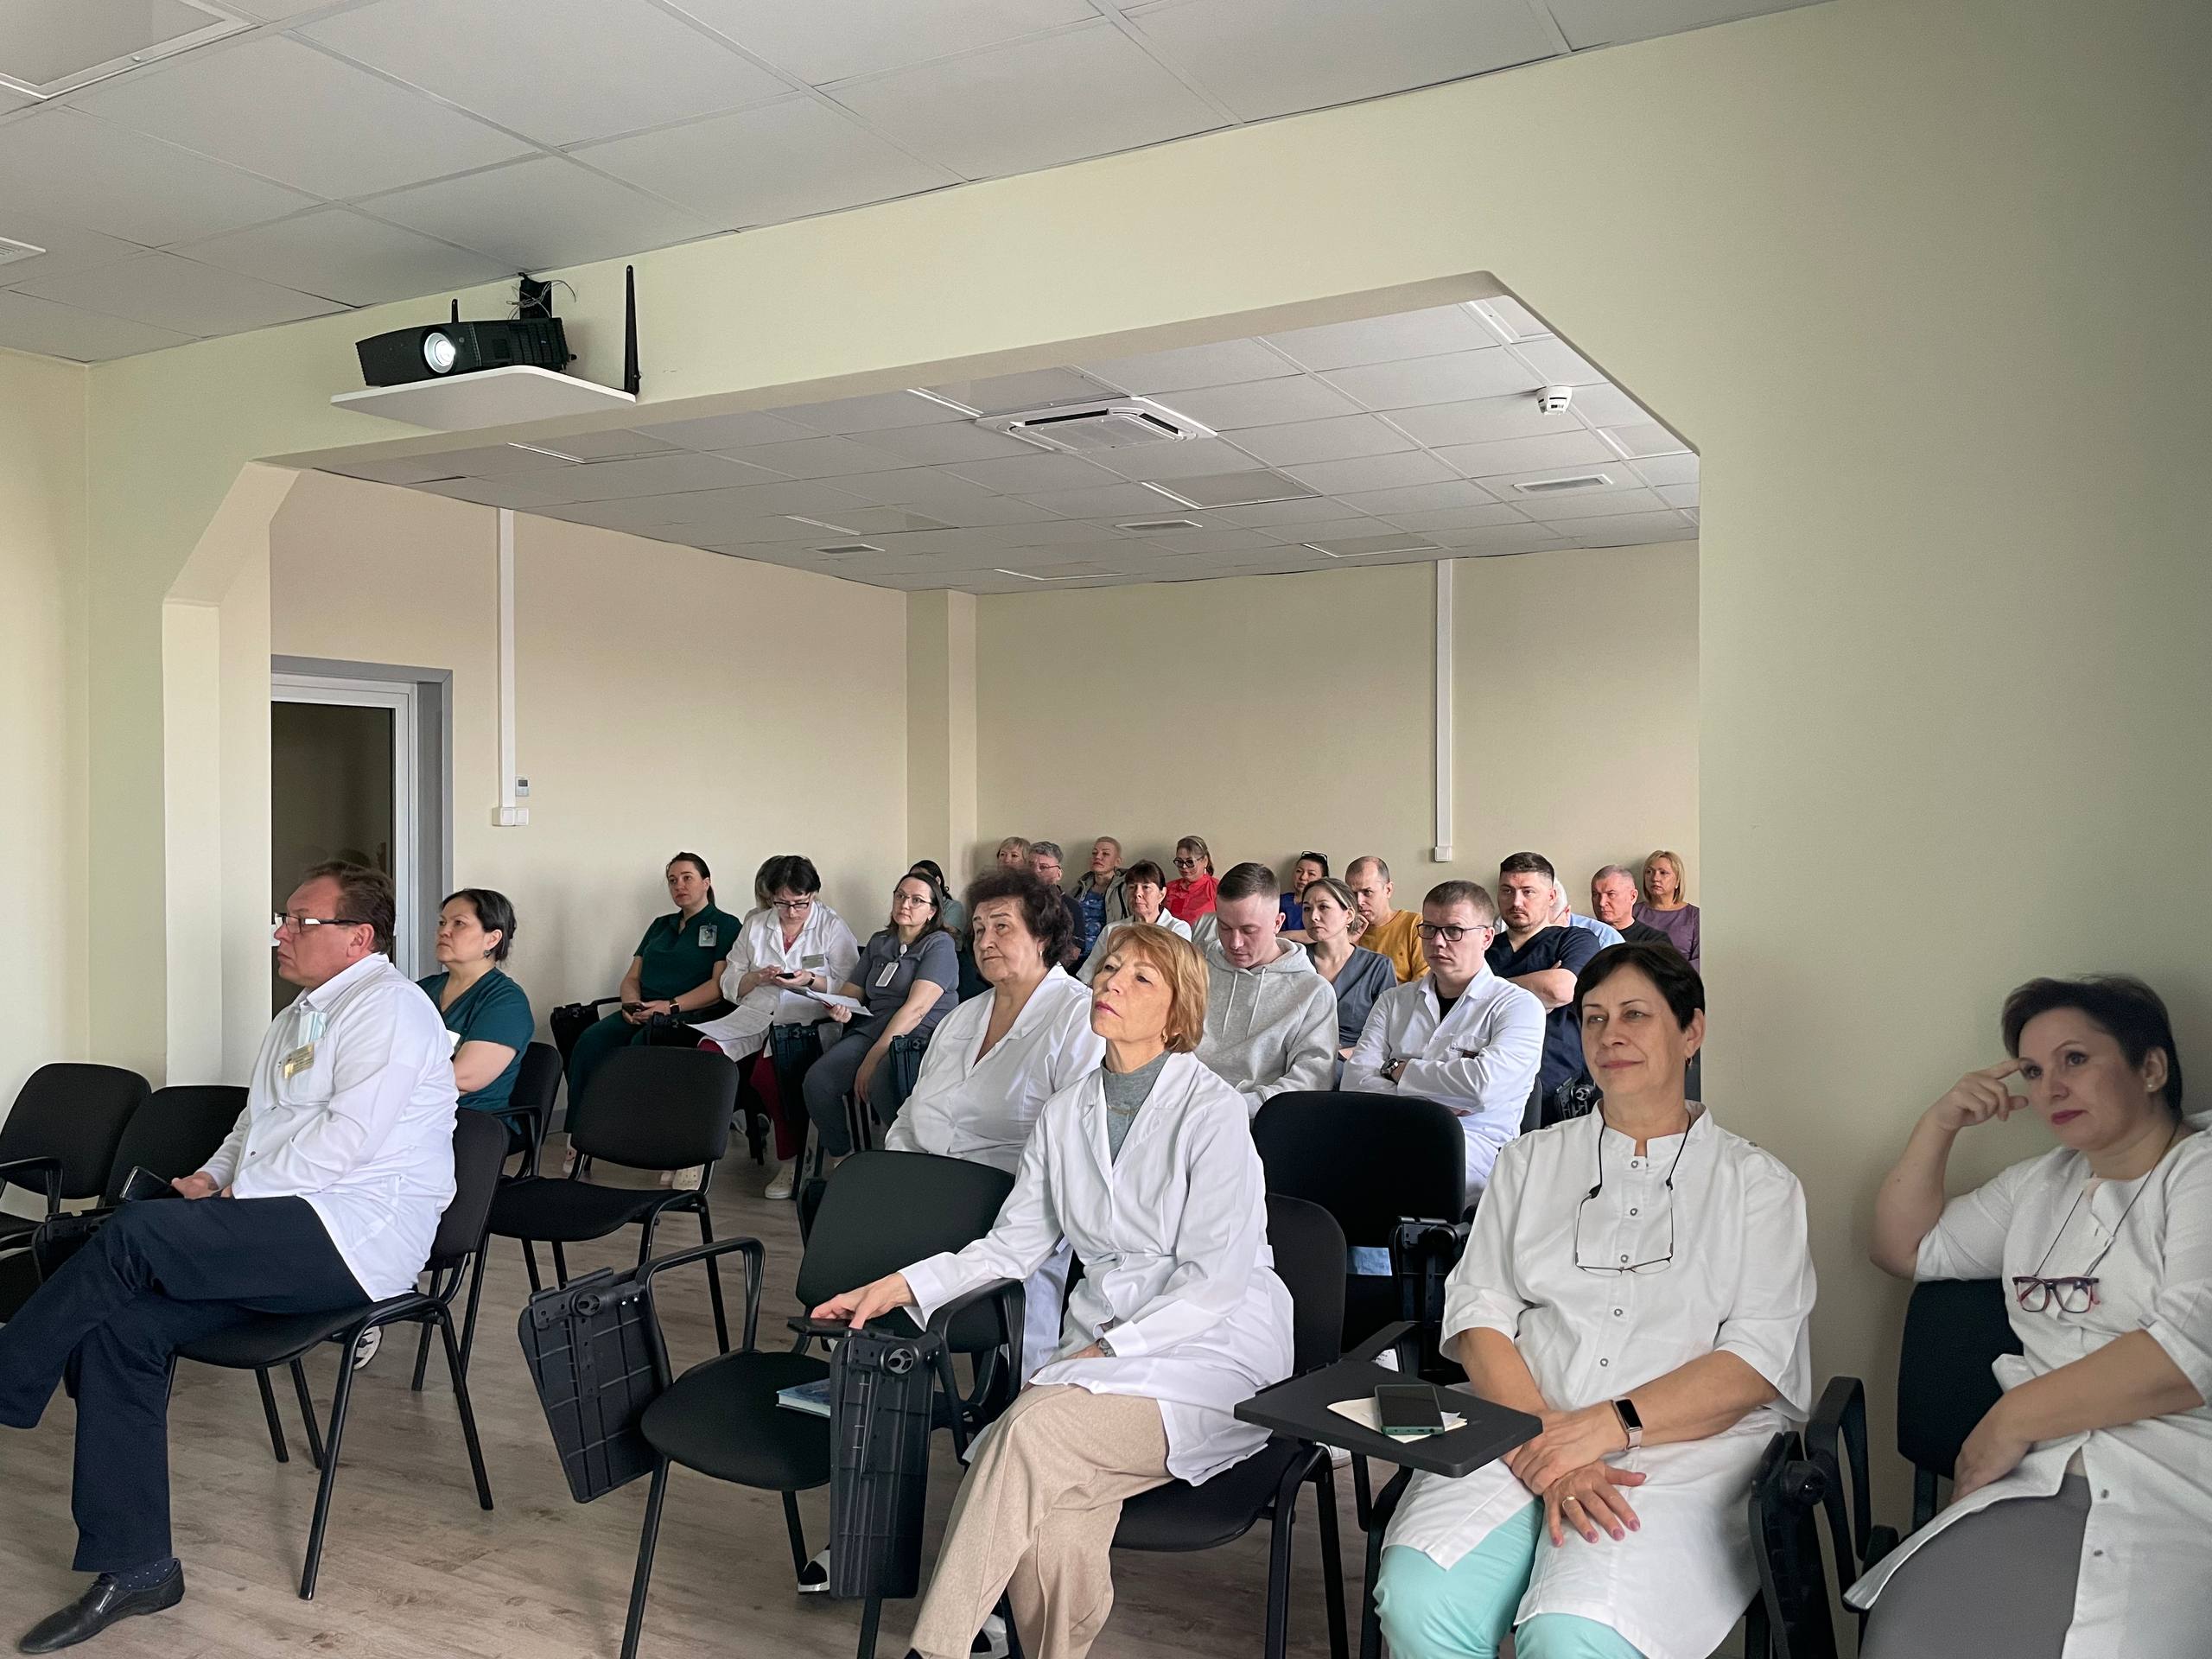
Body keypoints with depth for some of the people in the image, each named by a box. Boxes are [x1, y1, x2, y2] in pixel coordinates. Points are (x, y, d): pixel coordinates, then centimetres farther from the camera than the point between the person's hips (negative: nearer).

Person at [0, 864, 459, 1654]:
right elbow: (255, 1125, 30)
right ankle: (134, 1568, -6)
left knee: (131, 1234, -22)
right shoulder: (298, 1018, 23)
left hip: (353, 1234, -9)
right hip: (279, 1235, 9)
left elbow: (343, 1140, -18)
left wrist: (232, 1194, -10)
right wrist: (213, 1179, 10)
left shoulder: (387, 1008, -9)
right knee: (120, 1326, -11)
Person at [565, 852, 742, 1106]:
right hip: (641, 1015, 6)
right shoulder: (660, 925, 28)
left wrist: (671, 1006, -16)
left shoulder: (726, 925, 7)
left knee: (640, 1046, -37)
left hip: (689, 1016, -6)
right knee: (590, 1042, -24)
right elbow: (632, 977, 24)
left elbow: (721, 984, -6)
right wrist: (631, 1003, 0)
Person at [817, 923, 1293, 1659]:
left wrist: (1109, 1349, -18)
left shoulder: (1211, 1110, -8)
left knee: (1030, 1429, -30)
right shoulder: (1067, 1112, 11)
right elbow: (1013, 1245, 13)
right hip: (1102, 1338, 5)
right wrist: (903, 1286, 1)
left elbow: (1214, 1278, -12)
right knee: (1051, 1533, -27)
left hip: (1211, 1343, -5)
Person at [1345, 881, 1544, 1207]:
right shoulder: (1394, 1000, 23)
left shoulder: (1519, 1006, 7)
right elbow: (1355, 1078, 8)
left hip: (1473, 1144, -3)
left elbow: (1485, 1084, -12)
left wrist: (1399, 1069, 2)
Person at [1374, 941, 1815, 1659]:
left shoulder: (1757, 1183, 11)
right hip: (1523, 1439, 2)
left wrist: (1608, 1425, -15)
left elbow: (1756, 1363, -1)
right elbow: (1479, 1318, 6)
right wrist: (1545, 1445, -12)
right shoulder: (1531, 1161, 18)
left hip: (1689, 1450, -2)